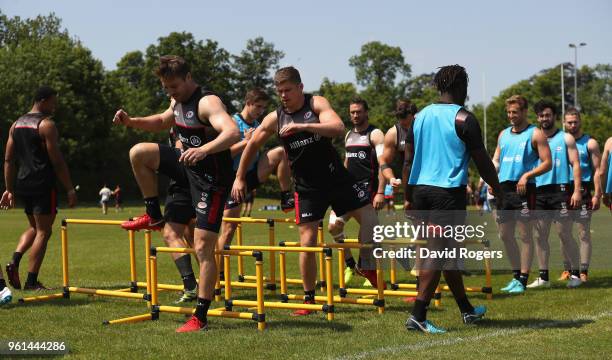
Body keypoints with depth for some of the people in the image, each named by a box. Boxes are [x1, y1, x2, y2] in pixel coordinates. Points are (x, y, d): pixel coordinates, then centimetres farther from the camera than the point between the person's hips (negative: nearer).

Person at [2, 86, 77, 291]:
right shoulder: (46, 125, -9)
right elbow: (57, 161, -13)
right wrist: (70, 189, -8)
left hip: (22, 184, 7)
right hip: (43, 185, -7)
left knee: (34, 227, 22)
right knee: (43, 231, 0)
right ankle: (32, 281, -3)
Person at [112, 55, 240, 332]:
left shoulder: (207, 102, -22)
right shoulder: (177, 101, 7)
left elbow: (233, 133, -39)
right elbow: (162, 122, 29)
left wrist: (203, 150, -56)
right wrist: (131, 121, 11)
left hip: (211, 180, -9)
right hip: (189, 167, 9)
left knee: (203, 248, -10)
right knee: (139, 153, 7)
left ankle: (200, 318, -5)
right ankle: (154, 217, 18)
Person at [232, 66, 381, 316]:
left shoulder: (317, 104, -9)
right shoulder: (274, 118, -3)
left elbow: (338, 128, -27)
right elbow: (252, 146, 10)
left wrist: (302, 126, -35)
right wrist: (240, 178, 11)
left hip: (336, 177, 0)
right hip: (307, 187, 0)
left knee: (370, 217, -6)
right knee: (307, 242, -3)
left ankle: (367, 266, 17)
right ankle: (309, 299, 10)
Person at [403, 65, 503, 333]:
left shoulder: (420, 117, 13)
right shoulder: (464, 119, -5)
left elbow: (408, 161, 13)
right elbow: (482, 161, -4)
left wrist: (409, 198, 18)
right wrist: (498, 190, 10)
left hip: (420, 189, 7)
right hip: (448, 191, -7)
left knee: (448, 251, 17)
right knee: (437, 253, -7)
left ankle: (467, 310, 29)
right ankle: (417, 315, -14)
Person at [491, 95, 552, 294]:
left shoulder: (535, 134, -1)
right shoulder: (503, 134, 17)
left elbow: (547, 163, -6)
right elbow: (496, 160, 19)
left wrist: (527, 175, -19)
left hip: (524, 189, -6)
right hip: (503, 188, 6)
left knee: (525, 235, -3)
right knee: (505, 235, 9)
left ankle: (522, 280, 2)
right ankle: (516, 275, 22)